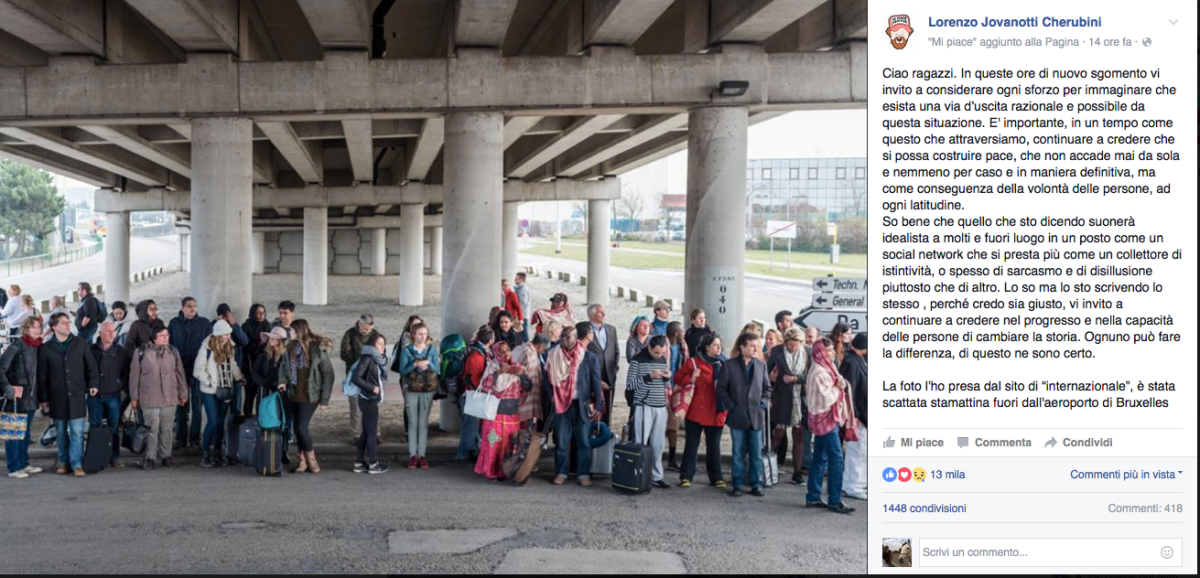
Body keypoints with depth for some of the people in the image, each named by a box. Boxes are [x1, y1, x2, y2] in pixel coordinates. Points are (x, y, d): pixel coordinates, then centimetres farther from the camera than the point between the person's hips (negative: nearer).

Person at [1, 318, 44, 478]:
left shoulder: (38, 347, 9)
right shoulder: (16, 346, -10)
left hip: (31, 398, 7)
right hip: (17, 398, -7)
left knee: (26, 432, 15)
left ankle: (23, 464, 25)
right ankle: (13, 468, 4)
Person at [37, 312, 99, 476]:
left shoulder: (80, 344, 4)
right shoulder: (46, 348, 1)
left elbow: (90, 365, 9)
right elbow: (42, 375, 4)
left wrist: (93, 383, -1)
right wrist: (43, 398, 2)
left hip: (77, 396, -1)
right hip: (57, 397, 1)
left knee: (77, 432, -5)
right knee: (61, 432, 10)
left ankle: (77, 464, -3)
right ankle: (64, 462, 20)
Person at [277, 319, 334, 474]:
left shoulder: (318, 349, -11)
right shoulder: (291, 348, 4)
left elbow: (328, 374, -9)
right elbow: (284, 365, 12)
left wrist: (324, 399, -11)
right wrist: (283, 381, -10)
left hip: (309, 397, -5)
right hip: (293, 395, 5)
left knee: (302, 428, -10)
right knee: (297, 428, 8)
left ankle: (310, 459, 9)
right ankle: (302, 461, 19)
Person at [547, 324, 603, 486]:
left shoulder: (590, 358, -2)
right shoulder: (556, 355, 2)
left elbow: (596, 382, -2)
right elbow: (548, 376, 9)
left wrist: (598, 406, -6)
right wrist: (552, 395, -3)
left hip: (582, 405, -1)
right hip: (562, 403, 1)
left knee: (583, 441, 5)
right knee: (561, 440, 6)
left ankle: (584, 473, 12)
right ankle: (561, 472, 16)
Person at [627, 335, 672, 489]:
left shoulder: (664, 360, 11)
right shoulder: (637, 360, -7)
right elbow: (629, 384, -9)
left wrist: (667, 378, -4)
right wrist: (649, 376, -18)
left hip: (661, 408, 5)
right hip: (643, 407, -5)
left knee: (657, 445, 7)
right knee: (641, 444, -3)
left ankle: (656, 477, 14)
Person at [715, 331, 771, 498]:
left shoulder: (761, 365, 5)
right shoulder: (730, 365, -2)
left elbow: (767, 388, 13)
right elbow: (721, 389, 1)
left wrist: (762, 403, 0)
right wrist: (731, 405, -5)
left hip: (756, 416, 2)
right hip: (737, 416, -2)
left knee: (756, 453, 4)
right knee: (738, 453, 6)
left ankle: (756, 485, 13)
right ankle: (738, 484, 14)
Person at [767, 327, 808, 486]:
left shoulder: (807, 354, -1)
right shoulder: (776, 352, -3)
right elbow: (767, 371, 2)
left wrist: (795, 378, -13)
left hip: (800, 399, 2)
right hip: (781, 399, -1)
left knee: (798, 435, 6)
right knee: (779, 433, 0)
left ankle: (797, 472, 12)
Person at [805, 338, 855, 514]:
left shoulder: (824, 369, 14)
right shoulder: (819, 372, -18)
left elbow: (841, 381, 16)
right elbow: (825, 398, -22)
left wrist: (840, 384, -4)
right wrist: (838, 388, -10)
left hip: (824, 418, 10)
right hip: (825, 418, -10)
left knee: (820, 459, 11)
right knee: (836, 457, -9)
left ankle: (813, 497, 14)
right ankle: (835, 500, -6)